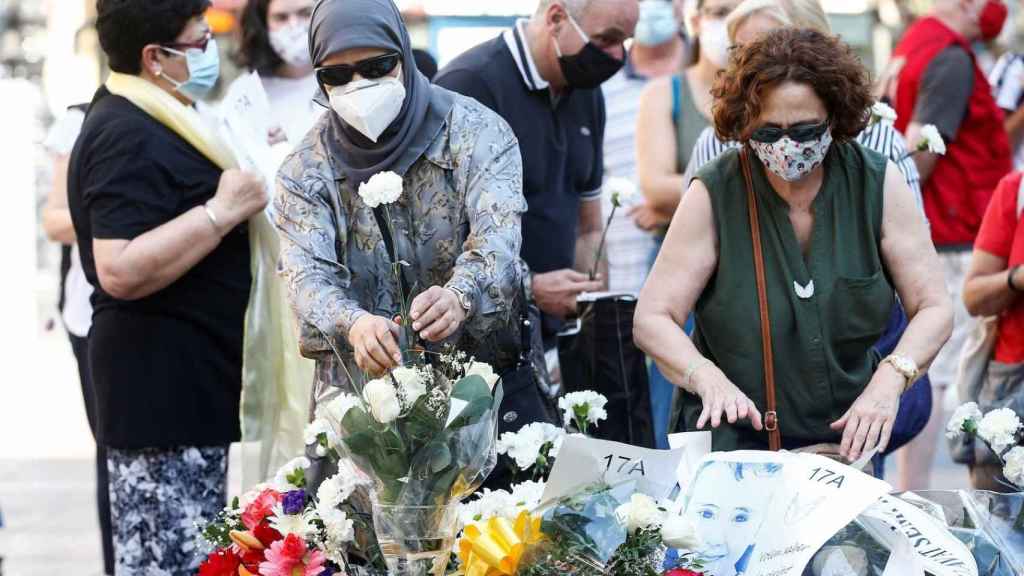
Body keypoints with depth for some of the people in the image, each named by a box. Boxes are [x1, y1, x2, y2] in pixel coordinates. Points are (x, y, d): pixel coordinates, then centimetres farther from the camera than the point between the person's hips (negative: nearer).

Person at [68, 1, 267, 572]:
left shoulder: (149, 121, 16)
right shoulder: (131, 140, -17)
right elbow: (121, 270, -27)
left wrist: (243, 161, 21)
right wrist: (222, 211, -24)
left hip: (186, 386, 11)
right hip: (160, 391, -11)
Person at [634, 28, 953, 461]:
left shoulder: (878, 184, -3)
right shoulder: (714, 194, -8)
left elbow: (933, 308, -2)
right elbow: (652, 319, -8)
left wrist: (889, 381, -21)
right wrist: (708, 377, -28)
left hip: (847, 438, 2)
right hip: (732, 438, -2)